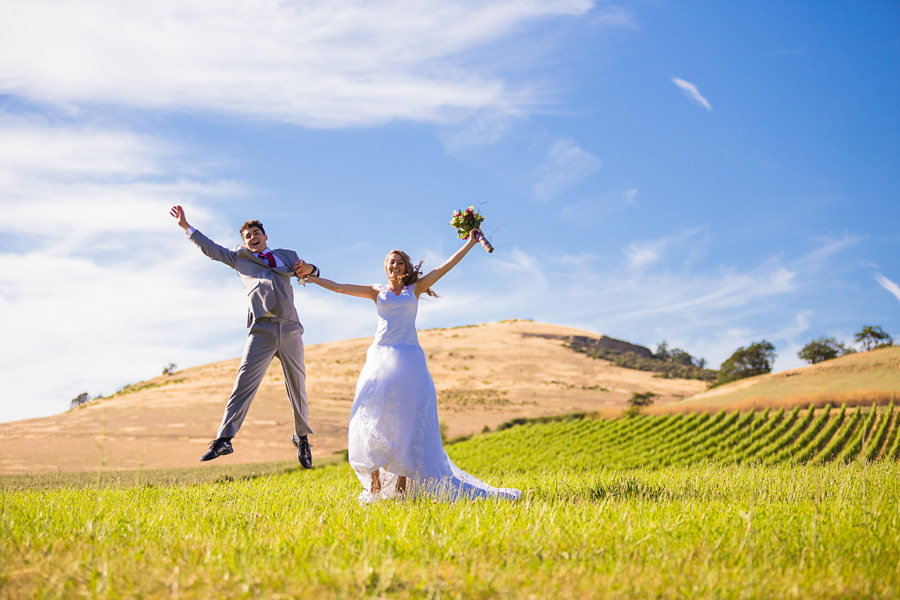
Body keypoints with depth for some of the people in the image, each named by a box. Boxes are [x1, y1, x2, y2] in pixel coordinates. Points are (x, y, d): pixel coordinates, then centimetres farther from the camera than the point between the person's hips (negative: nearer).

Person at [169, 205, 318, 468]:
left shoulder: (287, 256, 24)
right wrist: (186, 226, 25)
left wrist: (308, 269, 3)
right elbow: (211, 248, 26)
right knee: (244, 383, -13)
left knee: (297, 387, 6)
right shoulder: (240, 258, 22)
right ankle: (224, 439, -17)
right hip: (262, 330, -1)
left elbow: (307, 273, 27)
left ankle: (302, 438, 22)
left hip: (290, 330, 2)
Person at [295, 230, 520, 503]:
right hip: (380, 358, 1)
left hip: (408, 359, -1)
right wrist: (310, 276, 10)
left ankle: (402, 486, -4)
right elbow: (340, 287, 13)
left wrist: (470, 243, 9)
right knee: (372, 417, -10)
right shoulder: (377, 292, 15)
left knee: (405, 420, -6)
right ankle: (374, 485, -6)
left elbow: (445, 267, 11)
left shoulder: (415, 289, 14)